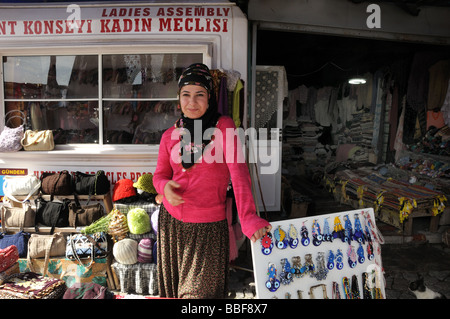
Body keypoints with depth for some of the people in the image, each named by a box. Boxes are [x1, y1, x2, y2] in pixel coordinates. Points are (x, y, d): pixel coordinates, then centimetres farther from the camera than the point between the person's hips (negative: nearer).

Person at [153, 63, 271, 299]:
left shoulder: (223, 126, -9)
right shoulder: (170, 135, 2)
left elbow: (238, 171, -19)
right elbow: (160, 174, 11)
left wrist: (248, 218, -31)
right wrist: (165, 186, -15)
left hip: (208, 226, -3)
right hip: (171, 221, 4)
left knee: (202, 290, 8)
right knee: (172, 285, 18)